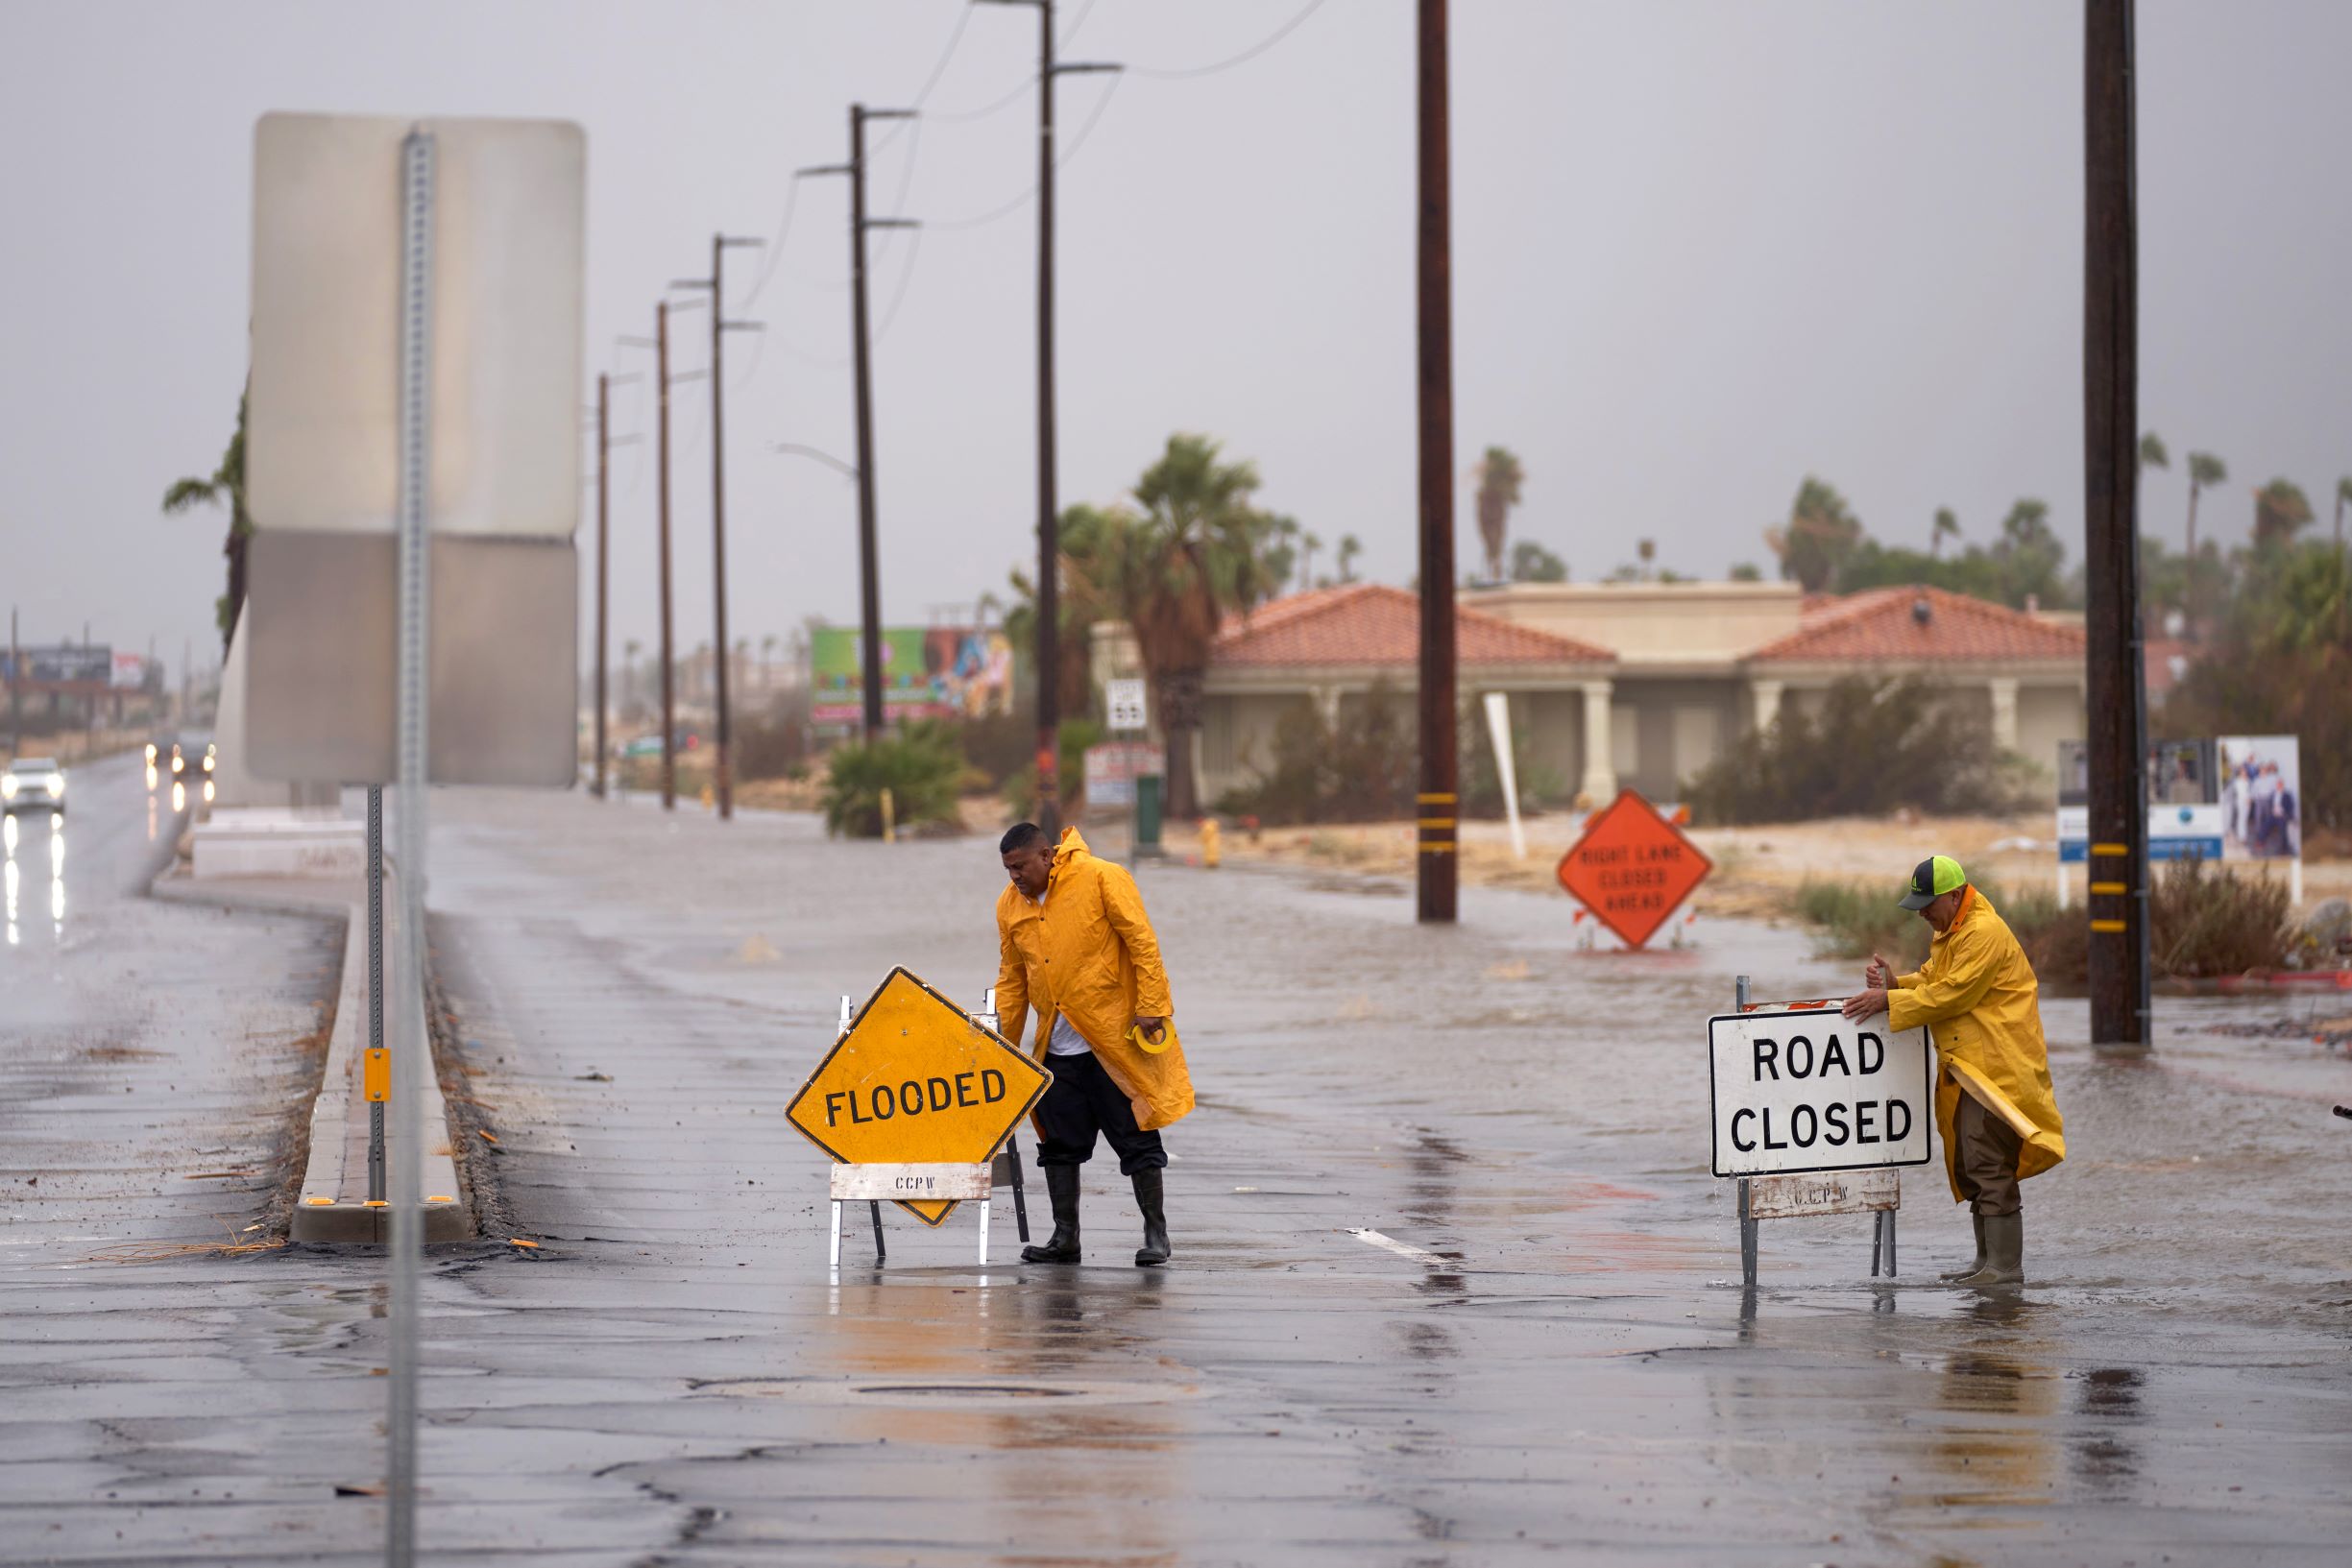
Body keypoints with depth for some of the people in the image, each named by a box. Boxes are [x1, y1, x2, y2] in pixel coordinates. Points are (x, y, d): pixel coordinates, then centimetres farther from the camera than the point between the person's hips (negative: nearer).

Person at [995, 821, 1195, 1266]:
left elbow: (1142, 942, -10)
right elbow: (1012, 979, 15)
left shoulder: (1102, 879, -10)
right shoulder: (1010, 905, 7)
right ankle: (1065, 1237, 16)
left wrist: (1150, 1007, -15)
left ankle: (1155, 1234, 8)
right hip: (1056, 1046, 6)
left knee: (1136, 1138, -1)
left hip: (1115, 1036, -6)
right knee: (1059, 1142, 7)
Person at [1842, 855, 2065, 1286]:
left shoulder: (1984, 934, -16)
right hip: (1967, 1068, 11)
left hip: (1994, 1068, -11)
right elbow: (1931, 980, 20)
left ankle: (2005, 1265, -11)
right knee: (1968, 1166, 13)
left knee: (1989, 1167, -12)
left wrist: (1889, 1001, -15)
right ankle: (1988, 1260, 20)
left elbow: (1951, 995, -19)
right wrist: (1894, 983, 0)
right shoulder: (1951, 933, 18)